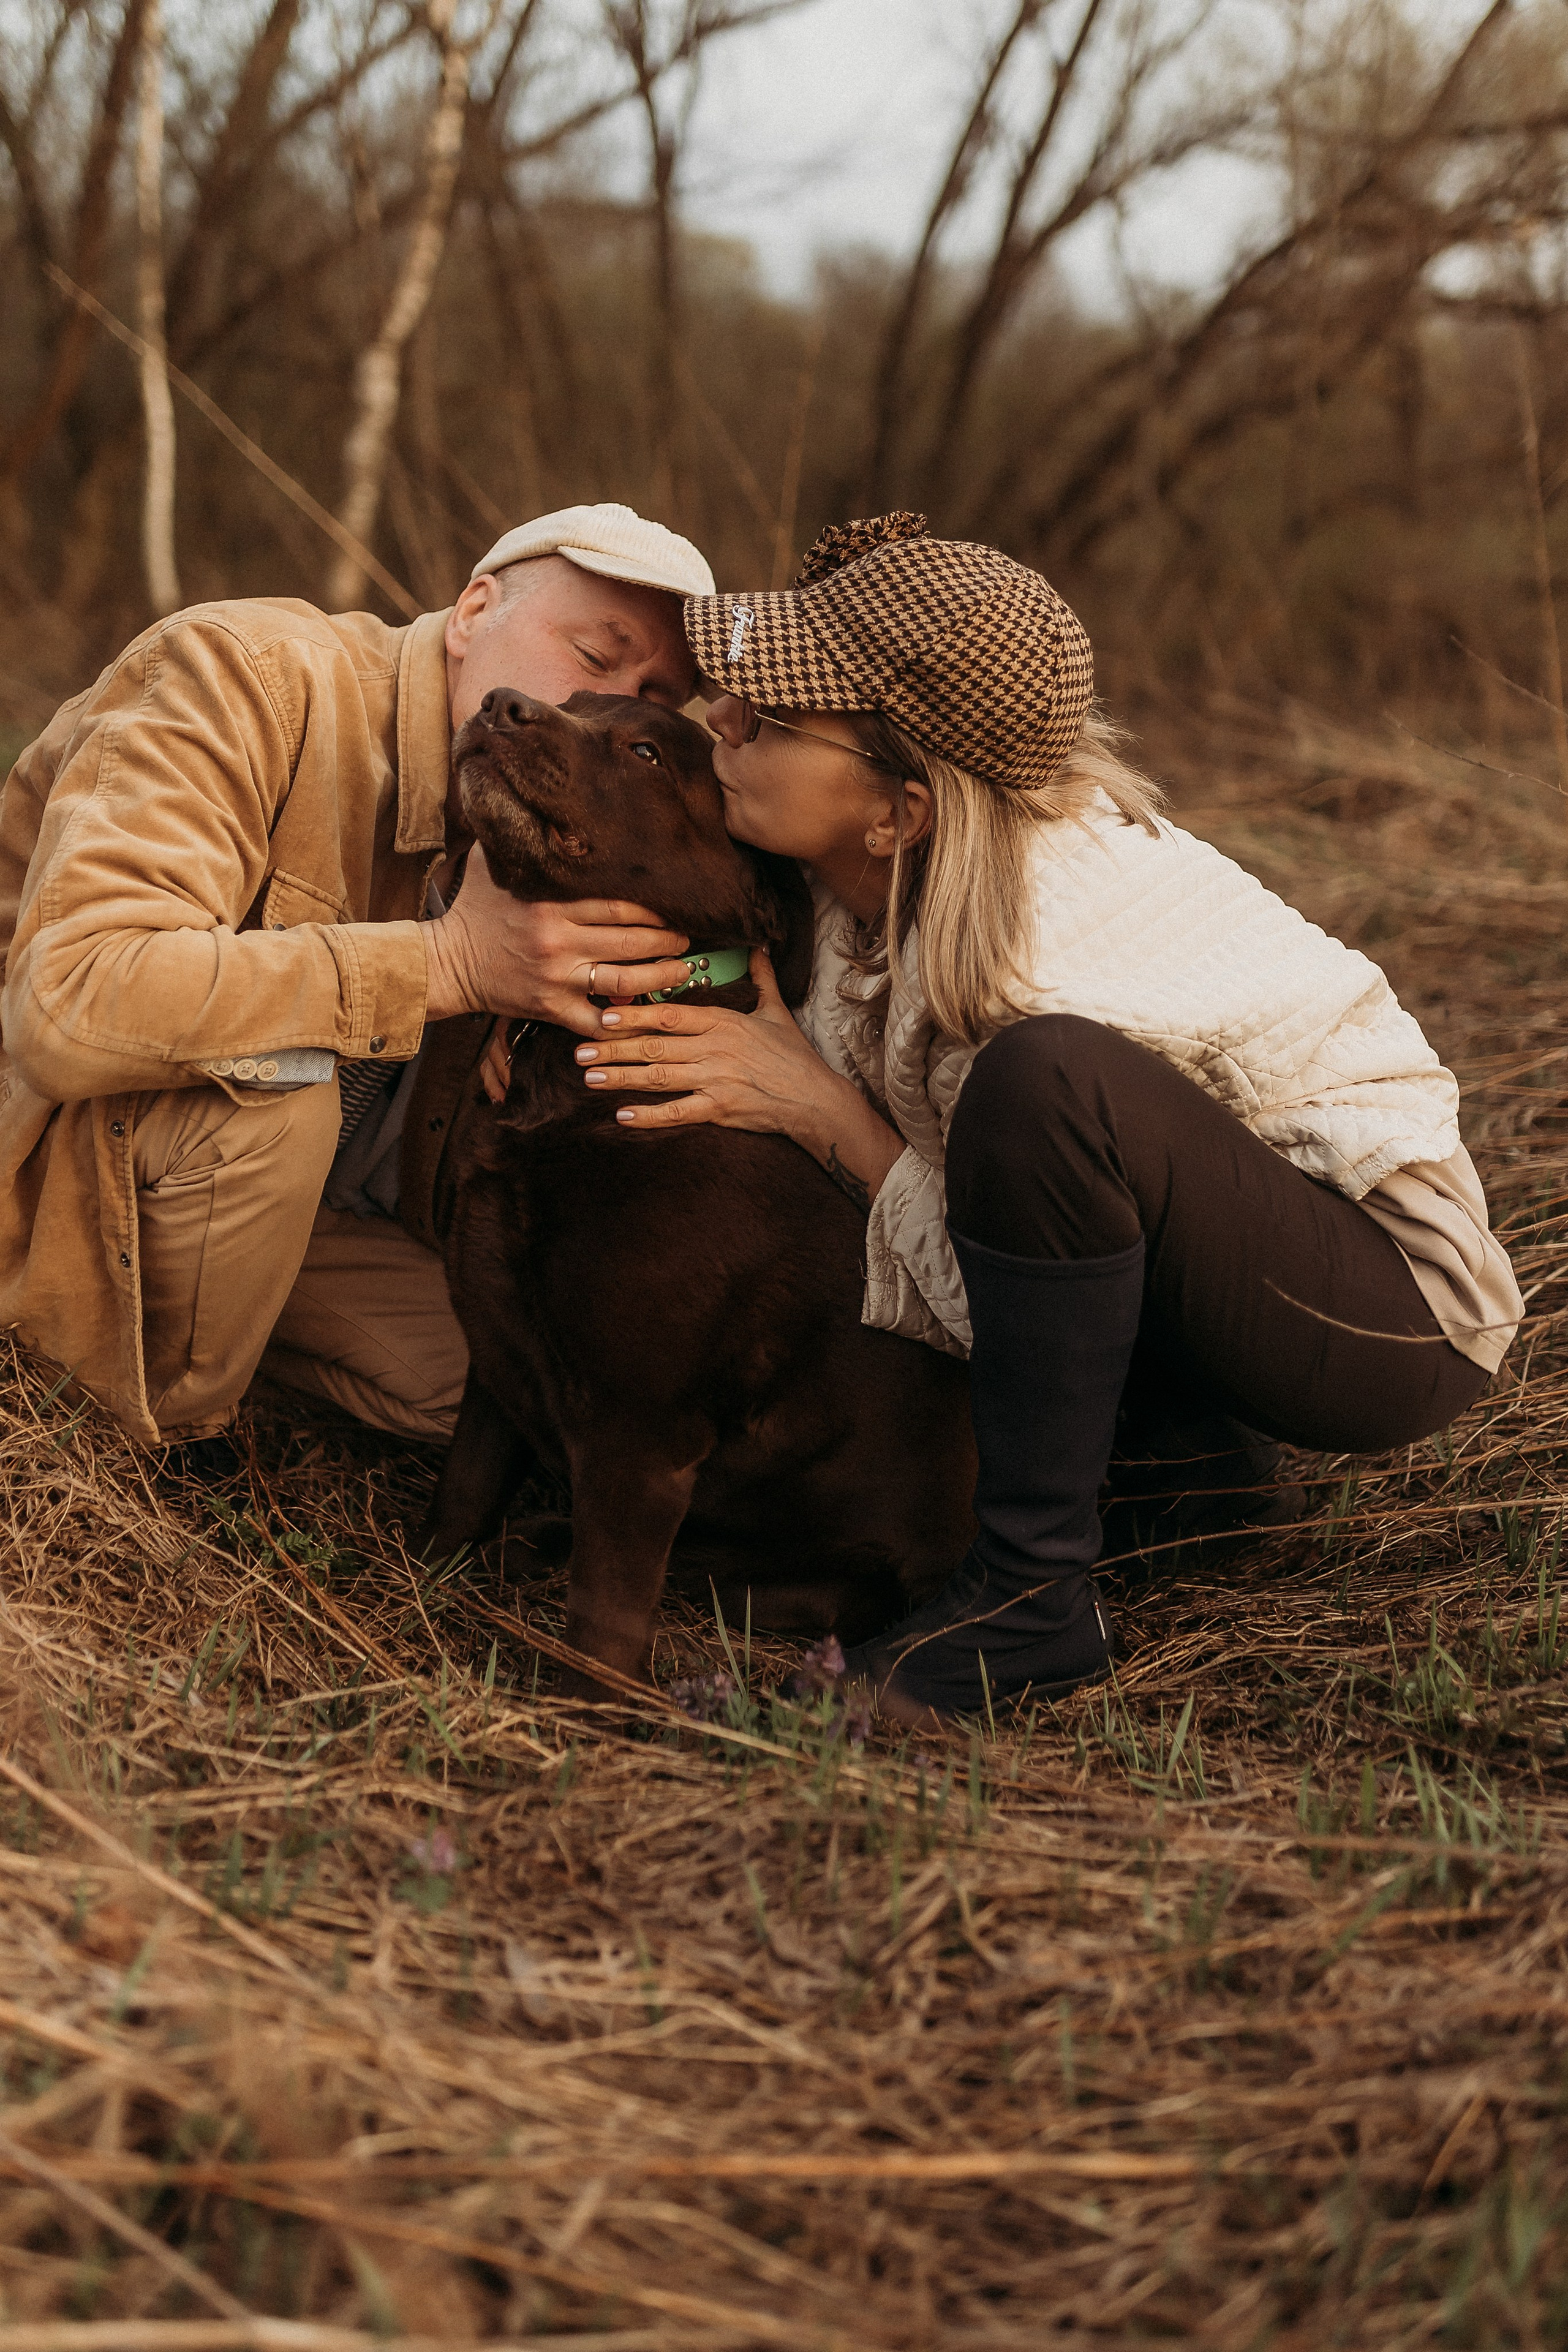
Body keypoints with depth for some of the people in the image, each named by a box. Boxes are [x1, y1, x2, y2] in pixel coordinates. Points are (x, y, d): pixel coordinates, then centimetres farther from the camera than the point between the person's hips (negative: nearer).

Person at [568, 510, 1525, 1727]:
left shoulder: (1040, 953, -31)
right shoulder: (885, 876, -9)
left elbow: (986, 1303, -22)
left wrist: (824, 1110, -25)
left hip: (1401, 1305, -8)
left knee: (1048, 1076, -36)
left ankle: (1032, 1596, -22)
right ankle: (1180, 1434, 8)